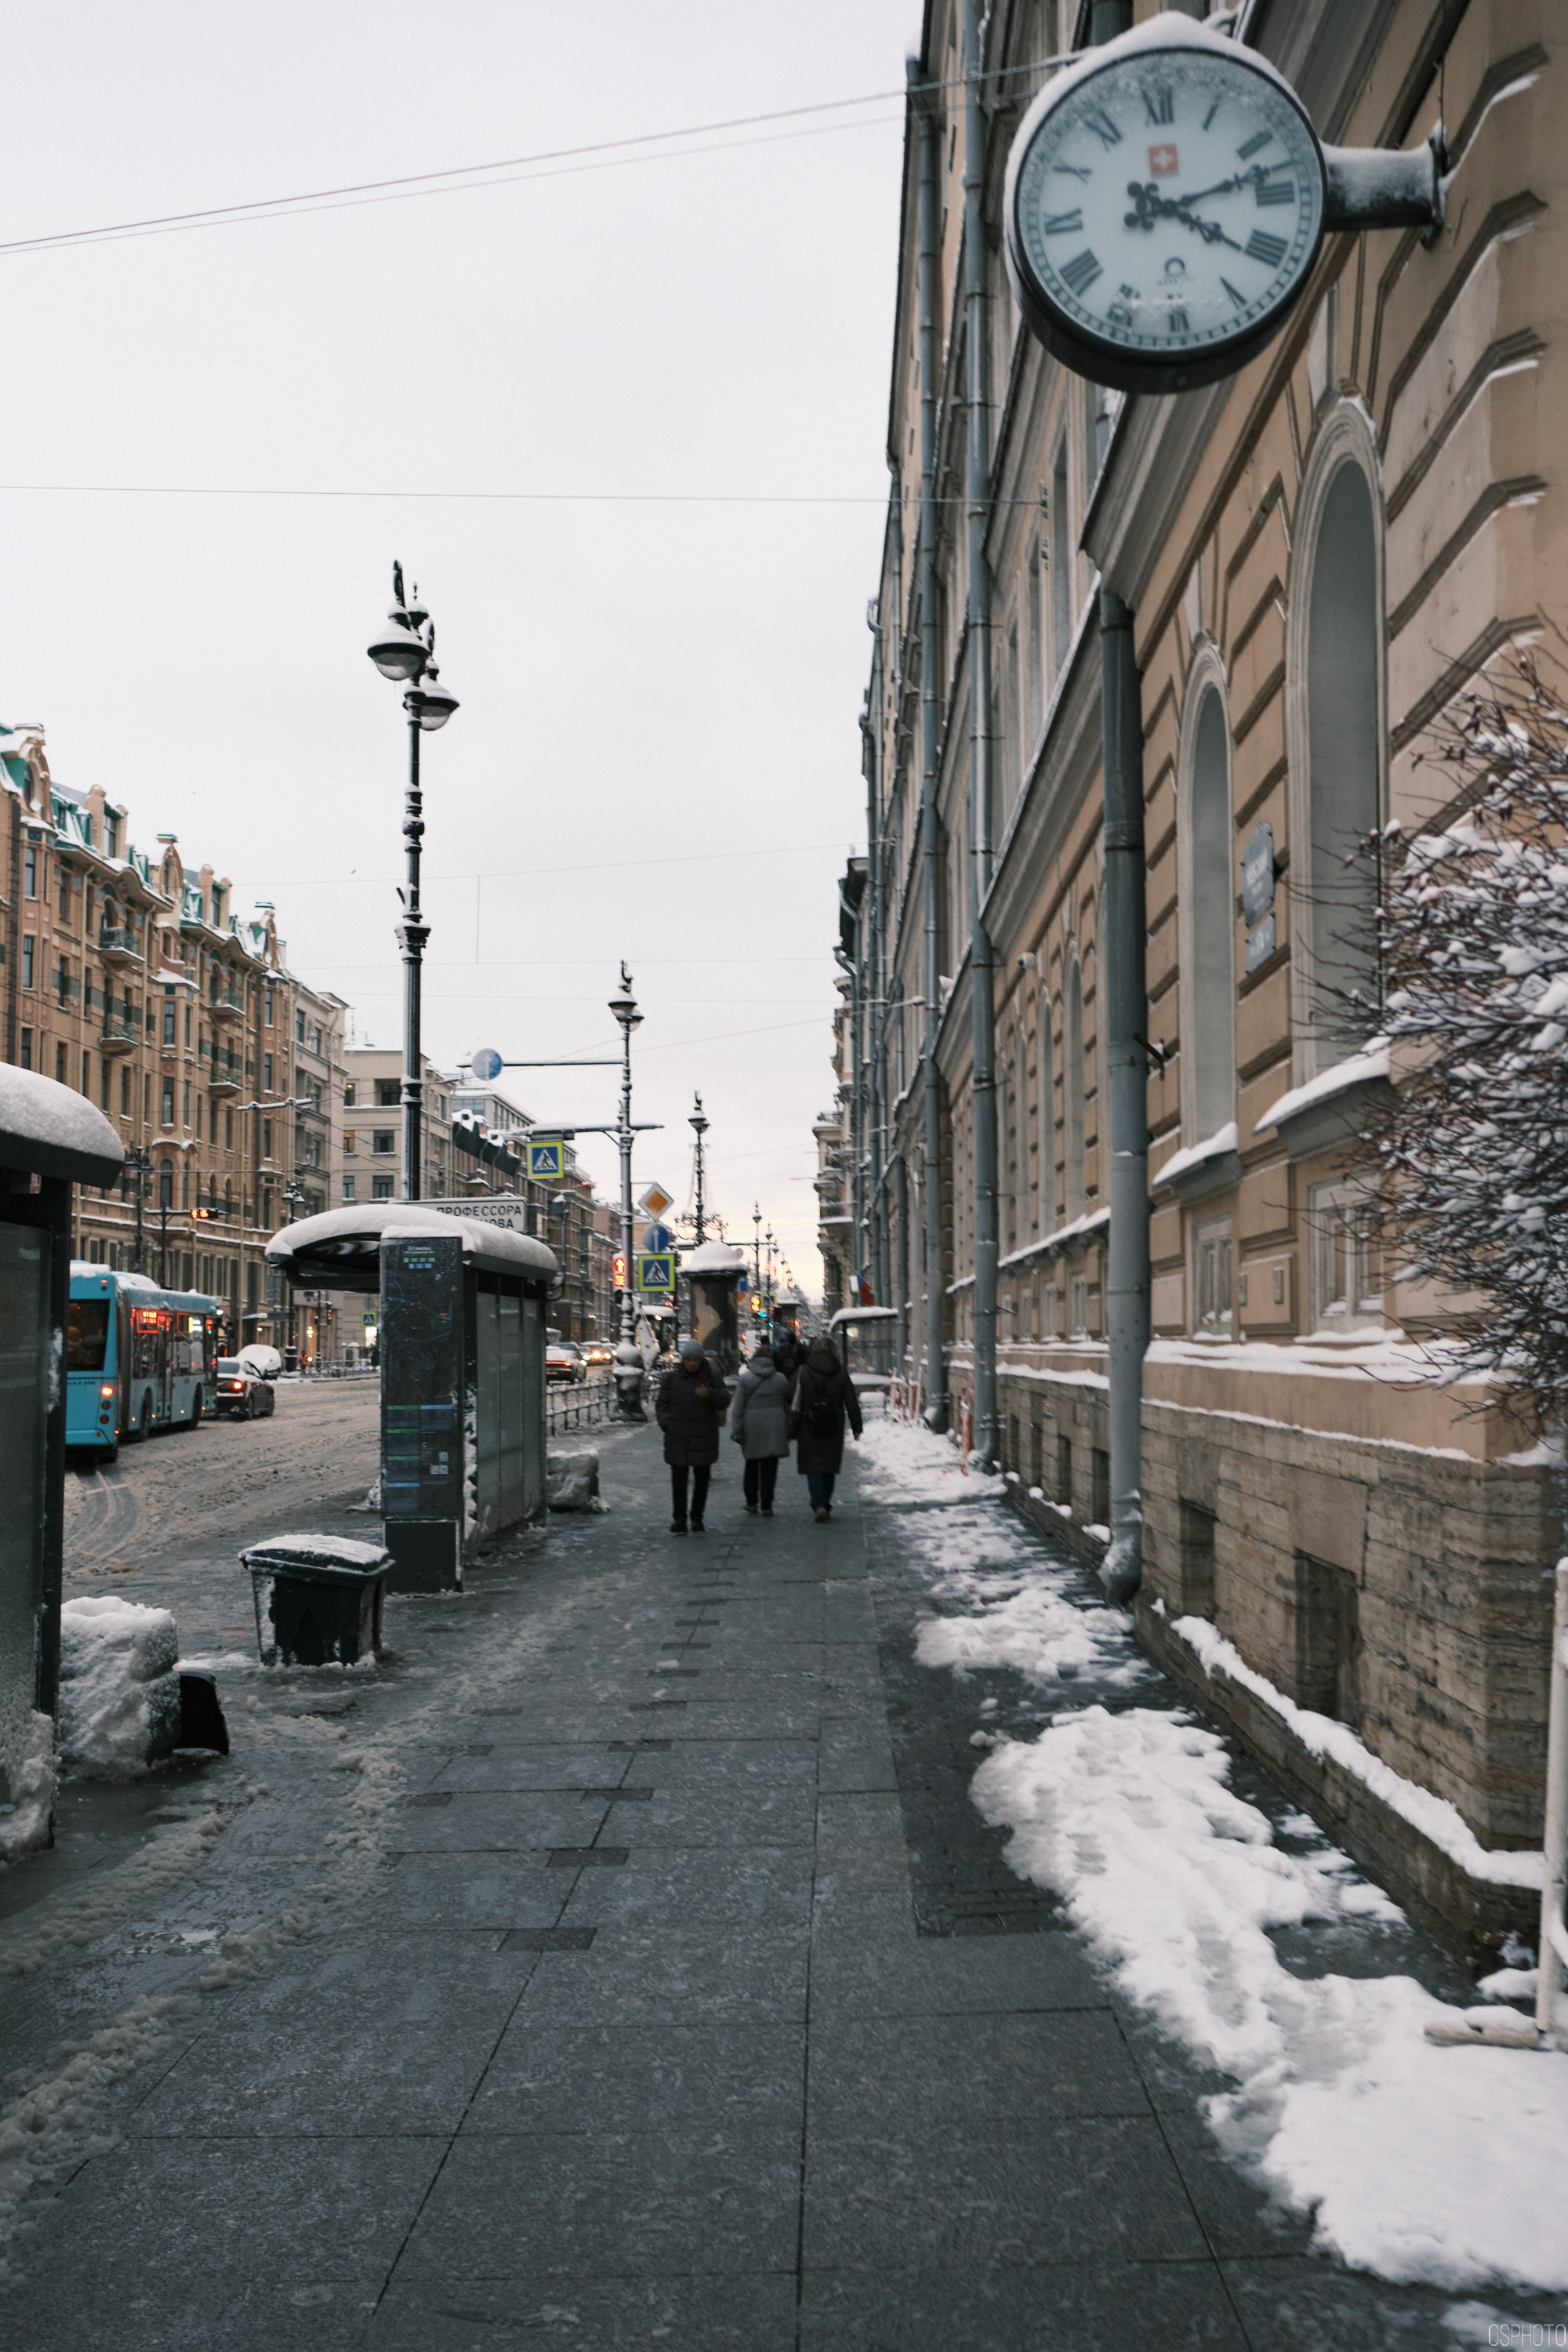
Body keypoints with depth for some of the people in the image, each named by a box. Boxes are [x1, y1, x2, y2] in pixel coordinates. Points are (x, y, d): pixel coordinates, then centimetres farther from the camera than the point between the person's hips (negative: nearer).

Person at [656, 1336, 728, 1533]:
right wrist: (667, 1423, -5)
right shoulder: (673, 1378, 5)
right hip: (678, 1437, 0)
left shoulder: (712, 1377, 2)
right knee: (678, 1478, -3)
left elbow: (724, 1401, -4)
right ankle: (679, 1519, -1)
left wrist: (709, 1395, -23)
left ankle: (697, 1518, 17)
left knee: (702, 1479, 7)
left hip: (703, 1437, 0)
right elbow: (662, 1404, 11)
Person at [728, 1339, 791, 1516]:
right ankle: (766, 1505, 0)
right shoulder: (780, 1378, 3)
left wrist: (736, 1431, -2)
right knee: (770, 1466, 3)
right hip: (774, 1427, 1)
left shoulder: (745, 1378, -4)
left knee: (752, 1465, 15)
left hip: (752, 1427, -1)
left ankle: (751, 1502, 21)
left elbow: (738, 1407, -6)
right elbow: (787, 1405, 8)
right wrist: (787, 1430, 16)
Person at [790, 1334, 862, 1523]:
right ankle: (825, 1505, 23)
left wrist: (792, 1428, 2)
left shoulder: (802, 1373, -6)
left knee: (813, 1467, 0)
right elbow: (852, 1404, 2)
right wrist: (856, 1428, 8)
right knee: (829, 1468, 16)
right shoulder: (841, 1374, -1)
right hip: (834, 1431, 2)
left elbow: (794, 1402, -5)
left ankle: (819, 1505, -18)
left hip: (809, 1431, -2)